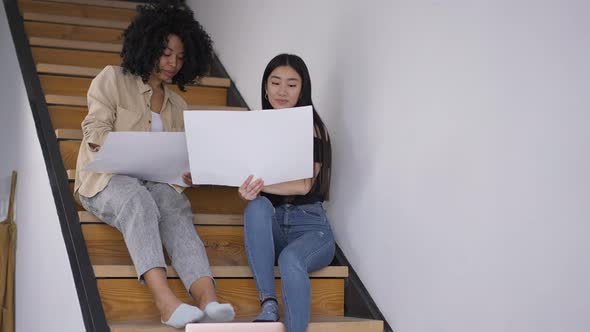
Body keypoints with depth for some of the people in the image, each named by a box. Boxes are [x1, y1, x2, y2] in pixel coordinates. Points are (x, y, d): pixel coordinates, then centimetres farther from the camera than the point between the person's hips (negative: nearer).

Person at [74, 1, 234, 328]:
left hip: (155, 181, 4)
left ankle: (207, 300, -56)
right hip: (108, 178, -3)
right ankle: (165, 300, -57)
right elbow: (95, 130, -3)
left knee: (176, 212, -33)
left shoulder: (176, 105, 22)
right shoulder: (112, 78, 7)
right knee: (139, 201, -39)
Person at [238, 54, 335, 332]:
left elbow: (304, 185, -14)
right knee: (257, 206, -30)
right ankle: (268, 306, -34)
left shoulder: (312, 128, -4)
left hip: (309, 224, -3)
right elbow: (248, 179, 0)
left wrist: (260, 186, -26)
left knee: (291, 259, -35)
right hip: (270, 226, 3)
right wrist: (248, 190, -24)